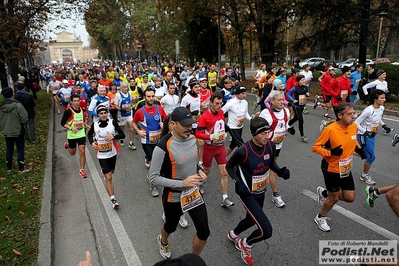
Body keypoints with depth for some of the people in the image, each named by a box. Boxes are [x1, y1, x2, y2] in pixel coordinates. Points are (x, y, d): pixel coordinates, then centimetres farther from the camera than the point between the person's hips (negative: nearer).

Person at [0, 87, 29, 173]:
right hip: (18, 131, -5)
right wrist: (18, 121, 1)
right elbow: (24, 118, -20)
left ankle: (9, 168, 28)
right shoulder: (18, 105, -20)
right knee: (20, 150, 8)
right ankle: (21, 168, 15)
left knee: (9, 150, 17)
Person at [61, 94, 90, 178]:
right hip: (72, 135, -3)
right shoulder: (68, 111, -14)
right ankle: (68, 144, 50)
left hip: (81, 134, 3)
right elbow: (62, 123, -12)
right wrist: (71, 128, -25)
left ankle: (82, 170, 6)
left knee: (82, 152, -6)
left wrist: (86, 126, 6)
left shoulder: (81, 110, 2)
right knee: (72, 153, 15)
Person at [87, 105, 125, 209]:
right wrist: (92, 142, -6)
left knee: (111, 172, 27)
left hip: (112, 153, 2)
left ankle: (104, 171, 64)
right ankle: (113, 200, -2)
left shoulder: (113, 122, -11)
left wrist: (113, 136, -28)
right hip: (102, 155, -2)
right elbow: (89, 134, 12)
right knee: (108, 178, -6)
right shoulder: (95, 124, -8)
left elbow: (122, 135, -10)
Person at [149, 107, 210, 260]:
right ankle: (163, 242, 62)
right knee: (171, 227, 24)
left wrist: (200, 171, -8)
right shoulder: (163, 147, -27)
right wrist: (182, 183, -28)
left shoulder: (192, 139, -7)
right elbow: (153, 178, -22)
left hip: (194, 193, 5)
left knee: (204, 232, 8)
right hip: (173, 198, -4)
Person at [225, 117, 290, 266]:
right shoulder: (243, 151, -29)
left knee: (252, 220, 28)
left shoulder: (271, 146, -13)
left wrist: (280, 171, -13)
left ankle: (233, 235, 60)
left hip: (261, 192, 7)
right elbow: (229, 166, -13)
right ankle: (246, 244, 21)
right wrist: (238, 183, -27)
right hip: (247, 193, -7)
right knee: (266, 231, -12)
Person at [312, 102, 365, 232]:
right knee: (334, 198, 8)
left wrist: (358, 149, -4)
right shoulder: (330, 129, -26)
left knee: (350, 198, 10)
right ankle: (320, 218, 35)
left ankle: (324, 193, 36)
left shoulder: (354, 126, -6)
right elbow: (315, 147, -19)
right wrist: (331, 152, -34)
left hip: (346, 170, 6)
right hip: (332, 170, -6)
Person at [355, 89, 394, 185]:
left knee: (370, 156, 12)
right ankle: (364, 176, 15)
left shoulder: (381, 108, 0)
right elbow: (356, 123, -22)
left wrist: (384, 126, 4)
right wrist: (366, 132, -28)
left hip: (372, 135, 8)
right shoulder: (368, 110, -25)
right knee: (371, 156, -3)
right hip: (363, 136, -8)